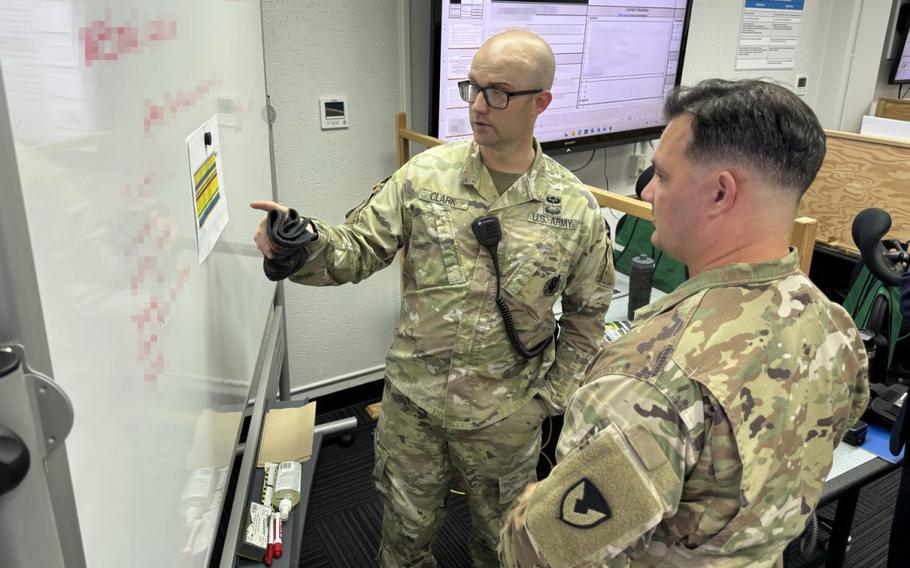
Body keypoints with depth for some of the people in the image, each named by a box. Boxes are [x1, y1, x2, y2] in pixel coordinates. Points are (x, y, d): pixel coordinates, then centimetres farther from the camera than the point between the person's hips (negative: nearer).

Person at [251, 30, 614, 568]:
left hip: (506, 418, 0)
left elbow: (587, 313, 0)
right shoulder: (424, 175, -9)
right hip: (412, 401, 1)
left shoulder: (576, 208, -9)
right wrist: (301, 244, -29)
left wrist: (553, 395, -2)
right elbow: (358, 249, -9)